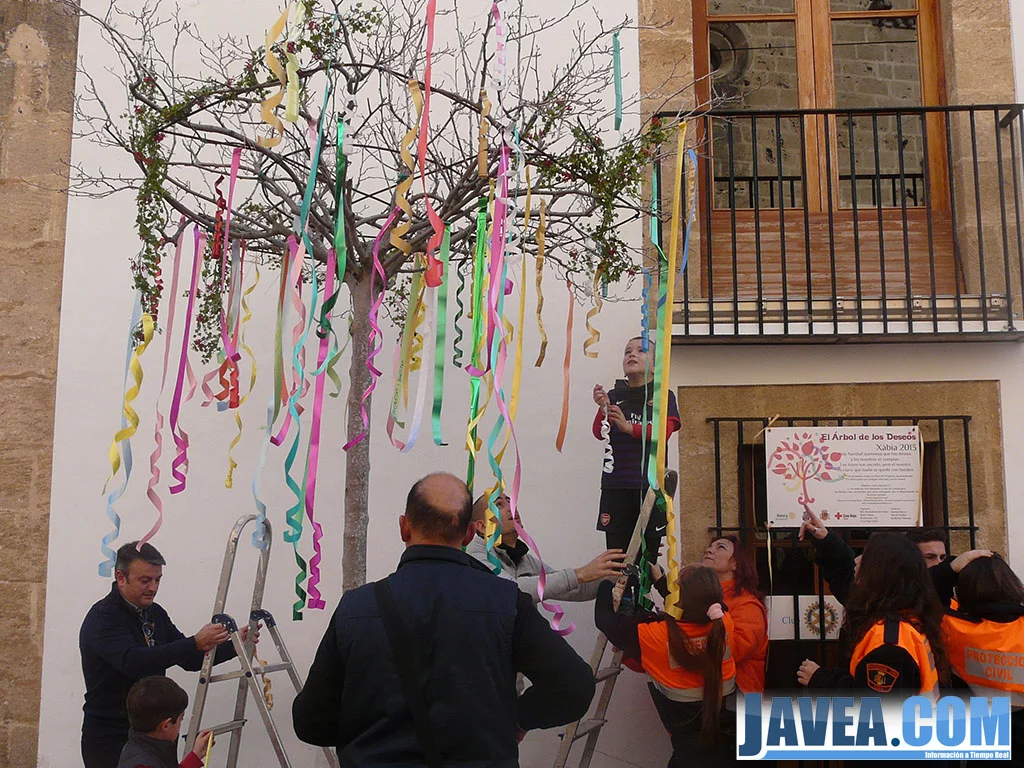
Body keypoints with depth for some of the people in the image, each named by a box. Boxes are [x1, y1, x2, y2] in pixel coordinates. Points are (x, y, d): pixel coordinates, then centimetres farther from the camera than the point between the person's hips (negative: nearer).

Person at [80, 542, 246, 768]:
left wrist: (234, 645, -5)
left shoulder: (155, 613, 9)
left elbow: (190, 660, 10)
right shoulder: (102, 617, -16)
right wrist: (195, 643, -38)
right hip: (109, 740, -7)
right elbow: (134, 662, -32)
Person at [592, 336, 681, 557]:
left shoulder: (664, 397, 8)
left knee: (647, 559, -2)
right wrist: (603, 410, -20)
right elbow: (599, 433, 0)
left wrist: (629, 427, -24)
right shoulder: (613, 396, 13)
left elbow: (664, 432, -9)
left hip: (651, 485, -2)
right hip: (615, 486, 2)